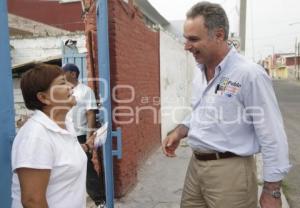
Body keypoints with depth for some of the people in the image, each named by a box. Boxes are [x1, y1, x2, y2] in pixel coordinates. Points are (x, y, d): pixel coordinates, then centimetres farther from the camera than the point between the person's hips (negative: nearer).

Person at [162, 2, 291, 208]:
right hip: (196, 165, 7)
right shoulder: (200, 72, 5)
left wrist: (272, 190, -12)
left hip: (230, 170, -7)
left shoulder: (250, 74, -19)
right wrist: (180, 131, 1)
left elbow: (272, 137, -16)